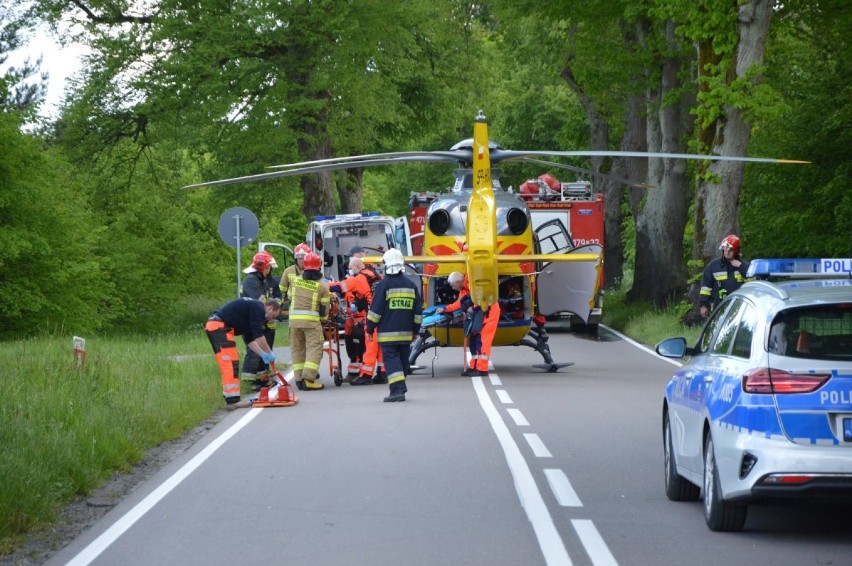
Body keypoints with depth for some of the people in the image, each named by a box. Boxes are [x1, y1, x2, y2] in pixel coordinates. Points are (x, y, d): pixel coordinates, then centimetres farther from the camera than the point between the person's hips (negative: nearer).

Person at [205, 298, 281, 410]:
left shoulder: (252, 307, 24)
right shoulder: (258, 308, -7)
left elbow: (250, 340, 24)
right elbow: (258, 336, -11)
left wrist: (263, 355, 17)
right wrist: (269, 353, 0)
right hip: (219, 326, -11)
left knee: (228, 366, 15)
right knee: (231, 364, -11)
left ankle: (230, 398, 19)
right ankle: (233, 400, -13)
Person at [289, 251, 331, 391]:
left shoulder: (295, 281, 5)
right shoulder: (322, 286, -4)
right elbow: (324, 307, 0)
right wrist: (324, 319, 16)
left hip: (294, 318, 4)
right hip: (312, 320, -4)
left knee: (297, 348, 12)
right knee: (314, 348, -4)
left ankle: (299, 378, 13)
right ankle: (308, 379, -17)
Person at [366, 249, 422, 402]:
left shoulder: (383, 285, -9)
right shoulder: (411, 285, 7)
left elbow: (375, 310, -10)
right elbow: (418, 311, 11)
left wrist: (370, 329, 1)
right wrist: (415, 331, 18)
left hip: (388, 333, -5)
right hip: (406, 333, 5)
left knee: (391, 360, -6)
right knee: (403, 360, 13)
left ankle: (397, 390, -18)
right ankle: (400, 389, 20)